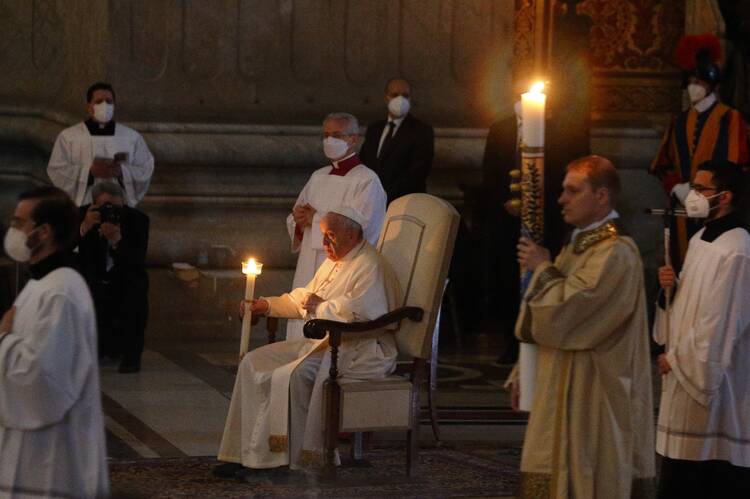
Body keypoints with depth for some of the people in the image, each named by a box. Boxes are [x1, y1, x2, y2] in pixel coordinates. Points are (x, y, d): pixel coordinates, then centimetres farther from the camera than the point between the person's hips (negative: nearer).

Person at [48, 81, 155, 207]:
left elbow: (146, 170, 8)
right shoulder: (68, 137, 7)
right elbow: (56, 171, 0)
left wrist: (122, 171, -11)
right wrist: (90, 171, -13)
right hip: (83, 207, -1)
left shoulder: (132, 137, 12)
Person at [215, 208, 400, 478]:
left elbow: (365, 313, -28)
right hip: (324, 343, 10)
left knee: (294, 376, -32)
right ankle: (244, 453, -2)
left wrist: (322, 307, -15)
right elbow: (303, 299, 27)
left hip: (360, 350, -10)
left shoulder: (369, 267, -14)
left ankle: (298, 456, -21)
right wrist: (267, 305, 12)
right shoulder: (334, 262, 18)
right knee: (254, 364, 0)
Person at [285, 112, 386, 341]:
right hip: (308, 272, 7)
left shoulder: (367, 181, -5)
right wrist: (299, 220, -4)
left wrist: (315, 219, -8)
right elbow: (294, 221, 20)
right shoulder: (318, 178, 17)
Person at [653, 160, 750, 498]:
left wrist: (675, 358, -10)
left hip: (714, 379, -9)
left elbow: (719, 321, -19)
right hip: (687, 373, 9)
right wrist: (672, 287, -1)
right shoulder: (700, 239, 12)